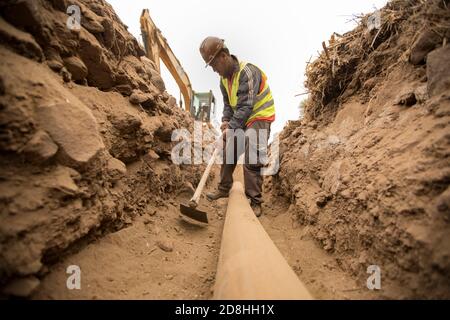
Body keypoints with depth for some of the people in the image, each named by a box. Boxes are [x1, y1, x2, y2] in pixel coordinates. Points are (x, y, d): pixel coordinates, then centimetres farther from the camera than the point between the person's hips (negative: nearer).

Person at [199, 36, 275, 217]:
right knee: (228, 152, 11)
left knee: (252, 159, -18)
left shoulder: (247, 72, -23)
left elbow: (246, 106, -28)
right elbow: (228, 103, 10)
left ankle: (255, 202, -11)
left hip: (259, 116, -9)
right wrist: (226, 120, -8)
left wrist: (231, 127, -29)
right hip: (239, 119, 9)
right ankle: (224, 188, 27)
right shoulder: (224, 78, 5)